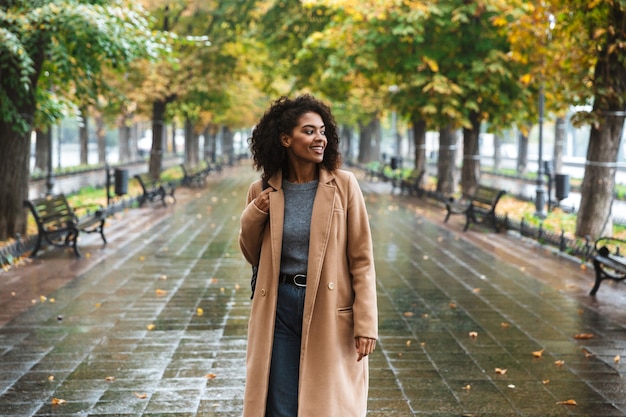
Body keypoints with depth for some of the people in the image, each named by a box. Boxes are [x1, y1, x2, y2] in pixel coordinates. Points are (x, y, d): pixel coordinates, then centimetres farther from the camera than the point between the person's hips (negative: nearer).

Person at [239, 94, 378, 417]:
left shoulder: (343, 185, -5)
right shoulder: (263, 191, 2)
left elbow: (362, 260, -4)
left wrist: (366, 324, -9)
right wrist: (253, 216, -5)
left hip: (330, 314, -2)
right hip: (278, 312, 2)